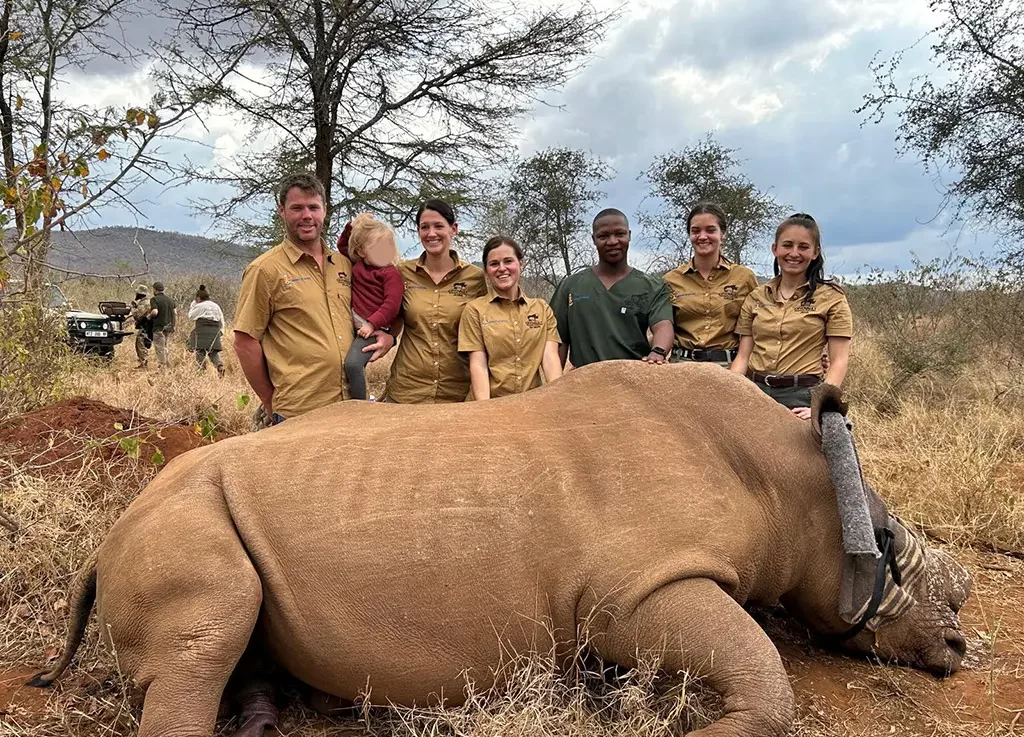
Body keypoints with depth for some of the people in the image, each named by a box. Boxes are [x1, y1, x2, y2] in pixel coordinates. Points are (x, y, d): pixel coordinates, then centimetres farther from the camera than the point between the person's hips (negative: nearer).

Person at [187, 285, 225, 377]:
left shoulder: (199, 306, -1)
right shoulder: (216, 306, 15)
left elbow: (190, 316, 12)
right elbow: (221, 321, 16)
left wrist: (193, 304, 17)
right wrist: (220, 332, 22)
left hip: (202, 329, -5)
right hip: (215, 331, 5)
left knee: (200, 350, 1)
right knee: (213, 350, 4)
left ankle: (201, 367, -5)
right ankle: (219, 365, -21)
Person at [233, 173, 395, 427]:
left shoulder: (345, 264, 11)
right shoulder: (265, 270, -4)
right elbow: (245, 343, -4)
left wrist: (386, 335, 2)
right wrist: (271, 405, -3)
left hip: (350, 406, 5)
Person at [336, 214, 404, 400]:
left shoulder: (390, 273, -11)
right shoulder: (358, 264, 11)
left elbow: (391, 304, -19)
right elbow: (342, 246, 29)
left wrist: (372, 324, -25)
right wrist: (350, 228, 14)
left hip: (372, 328, -8)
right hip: (353, 325, 8)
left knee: (353, 363, -23)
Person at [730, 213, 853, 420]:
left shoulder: (831, 298, 2)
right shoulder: (755, 297, 11)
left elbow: (839, 361, -3)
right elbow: (743, 356, 8)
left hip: (803, 396, -2)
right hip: (755, 392, 3)